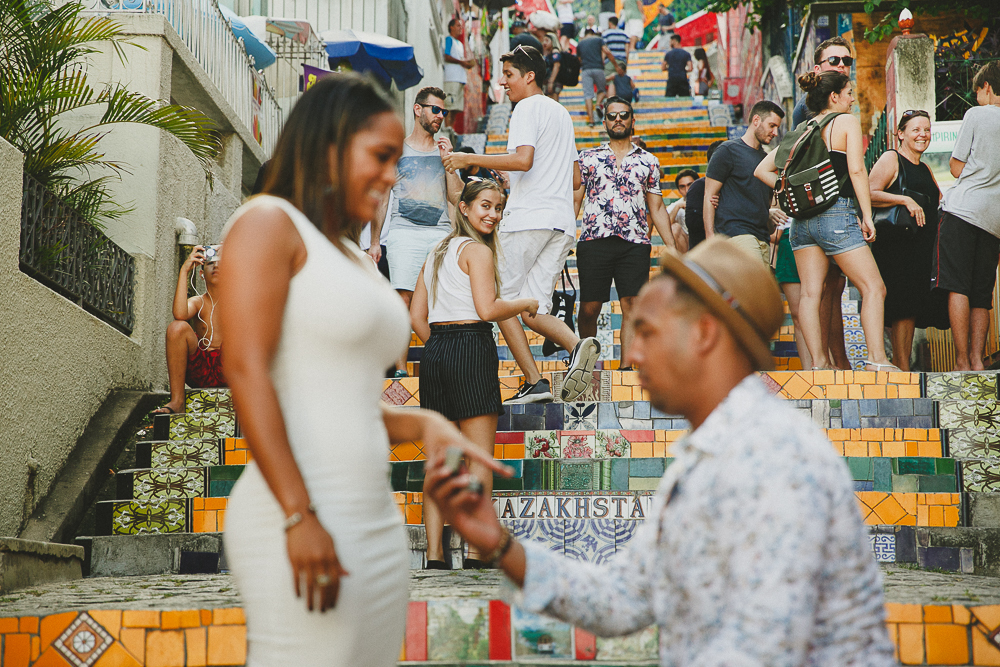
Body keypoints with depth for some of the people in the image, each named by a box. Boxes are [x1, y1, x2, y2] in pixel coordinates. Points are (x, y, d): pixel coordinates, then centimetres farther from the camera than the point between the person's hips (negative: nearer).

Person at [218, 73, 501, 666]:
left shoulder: (355, 258, 21)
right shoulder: (269, 223, -1)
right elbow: (246, 370, -13)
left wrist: (424, 424, 1)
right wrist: (299, 516, -19)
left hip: (379, 523, 8)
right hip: (306, 525, -8)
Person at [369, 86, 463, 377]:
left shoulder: (445, 151, 17)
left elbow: (457, 198, 8)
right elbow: (381, 198, 12)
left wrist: (447, 160, 1)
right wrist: (374, 241, 5)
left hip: (441, 232, 2)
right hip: (405, 231, -2)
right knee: (403, 297, -13)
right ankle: (400, 369, -12)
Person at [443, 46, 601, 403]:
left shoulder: (528, 107, -2)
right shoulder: (562, 112, 25)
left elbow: (523, 160, -19)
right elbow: (576, 178, 27)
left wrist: (470, 159, -12)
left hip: (528, 219, -8)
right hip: (562, 223, 8)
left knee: (501, 299, 0)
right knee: (532, 309, 4)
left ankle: (535, 381, -9)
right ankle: (578, 344, -23)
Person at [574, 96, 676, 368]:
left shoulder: (648, 162, 16)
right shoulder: (588, 158, 13)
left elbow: (657, 207, 16)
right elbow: (574, 201, 10)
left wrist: (672, 248, 8)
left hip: (635, 243, 1)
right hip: (594, 241, -1)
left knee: (632, 306, -6)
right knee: (589, 308, -1)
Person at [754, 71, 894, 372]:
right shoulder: (846, 121, 0)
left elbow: (762, 170, 14)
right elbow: (857, 170, -11)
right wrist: (867, 215, -9)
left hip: (803, 219, 7)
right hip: (838, 214, -6)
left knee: (810, 293, 3)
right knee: (873, 288, -3)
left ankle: (819, 362, 2)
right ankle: (877, 360, -11)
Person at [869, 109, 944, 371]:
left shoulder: (925, 169, 24)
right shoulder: (891, 159, 0)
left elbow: (939, 203, 33)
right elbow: (869, 194, -14)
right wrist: (905, 200, -22)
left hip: (923, 249, 8)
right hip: (896, 247, -8)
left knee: (912, 310, 4)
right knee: (903, 308, -12)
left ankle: (902, 366, 7)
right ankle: (901, 368, -11)